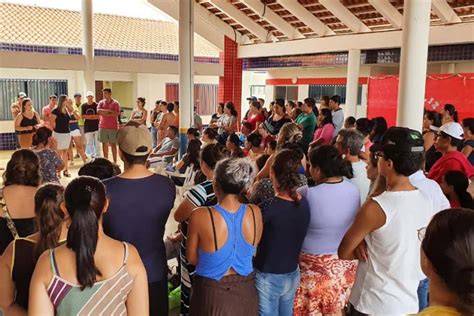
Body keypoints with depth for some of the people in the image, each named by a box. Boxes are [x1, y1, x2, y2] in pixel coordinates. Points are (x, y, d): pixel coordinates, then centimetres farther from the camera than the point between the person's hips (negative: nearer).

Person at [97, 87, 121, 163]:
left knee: (113, 144, 0)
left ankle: (115, 162, 5)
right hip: (103, 126, 3)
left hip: (113, 127, -3)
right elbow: (98, 111, -7)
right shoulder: (101, 102, 9)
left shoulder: (115, 103, -2)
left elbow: (117, 113, -14)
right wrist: (109, 110, -14)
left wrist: (104, 113, -11)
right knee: (104, 144, 7)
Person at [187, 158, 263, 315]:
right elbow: (252, 252, 2)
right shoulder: (255, 213, -15)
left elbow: (192, 258, -9)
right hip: (245, 292, 3)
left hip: (212, 293, -2)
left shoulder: (200, 215, -24)